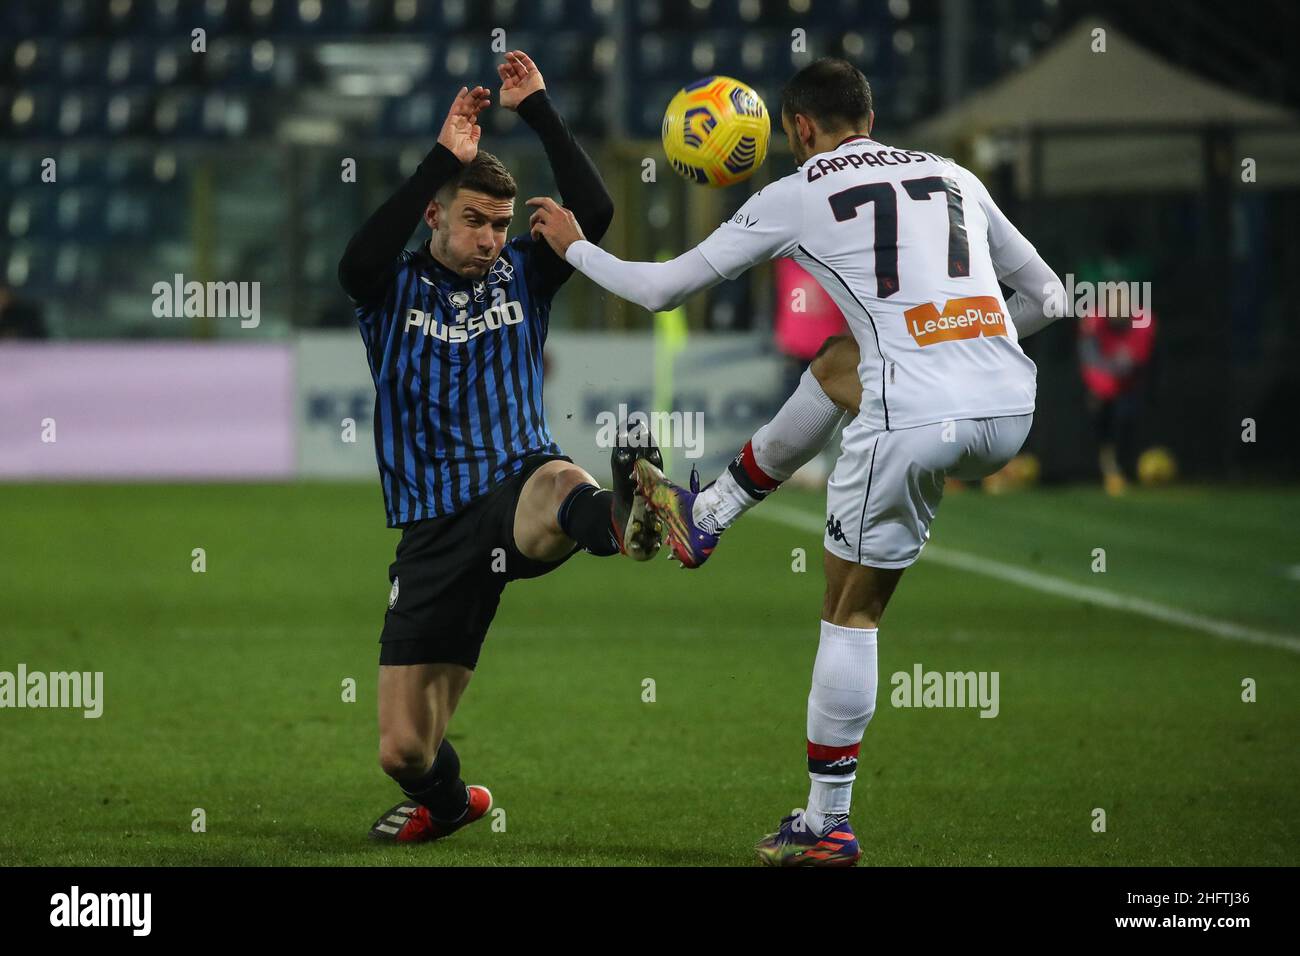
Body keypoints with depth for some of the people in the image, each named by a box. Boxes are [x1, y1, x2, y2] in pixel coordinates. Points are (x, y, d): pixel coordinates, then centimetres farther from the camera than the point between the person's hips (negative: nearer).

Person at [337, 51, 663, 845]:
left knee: (557, 483, -43)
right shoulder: (394, 291, 6)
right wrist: (444, 158, -21)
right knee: (403, 748, 1)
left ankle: (622, 519, -79)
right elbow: (358, 264, -20)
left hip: (515, 487, -1)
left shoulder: (520, 274, 10)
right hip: (437, 530, 1)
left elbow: (594, 211, -6)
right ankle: (445, 800, 36)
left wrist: (539, 109, -8)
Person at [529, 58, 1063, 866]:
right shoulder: (953, 177, 19)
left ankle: (827, 824, 16)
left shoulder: (794, 198, 7)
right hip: (1010, 413, 5)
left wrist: (574, 247, 31)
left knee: (852, 610, 12)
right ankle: (704, 517, 44)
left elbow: (663, 289, 14)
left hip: (916, 420, -5)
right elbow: (1044, 296, 25)